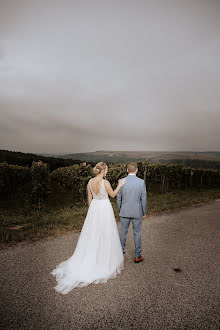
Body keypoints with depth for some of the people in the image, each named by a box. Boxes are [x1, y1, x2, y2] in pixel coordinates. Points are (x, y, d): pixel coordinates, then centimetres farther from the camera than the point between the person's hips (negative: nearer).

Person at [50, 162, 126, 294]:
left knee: (92, 235, 17)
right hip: (105, 209, -5)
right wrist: (120, 184, 8)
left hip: (94, 208, 6)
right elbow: (113, 195, -4)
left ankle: (88, 261, 27)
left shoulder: (90, 182, -1)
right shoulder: (105, 182, -18)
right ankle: (105, 262, 23)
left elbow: (89, 198, 6)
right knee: (105, 236, 9)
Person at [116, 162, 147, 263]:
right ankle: (137, 256, 22)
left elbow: (118, 198, 0)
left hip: (124, 212, 2)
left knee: (123, 232, 15)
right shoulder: (141, 182, -12)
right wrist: (144, 212, 5)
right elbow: (143, 199, -7)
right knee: (137, 233, 11)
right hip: (137, 212, -1)